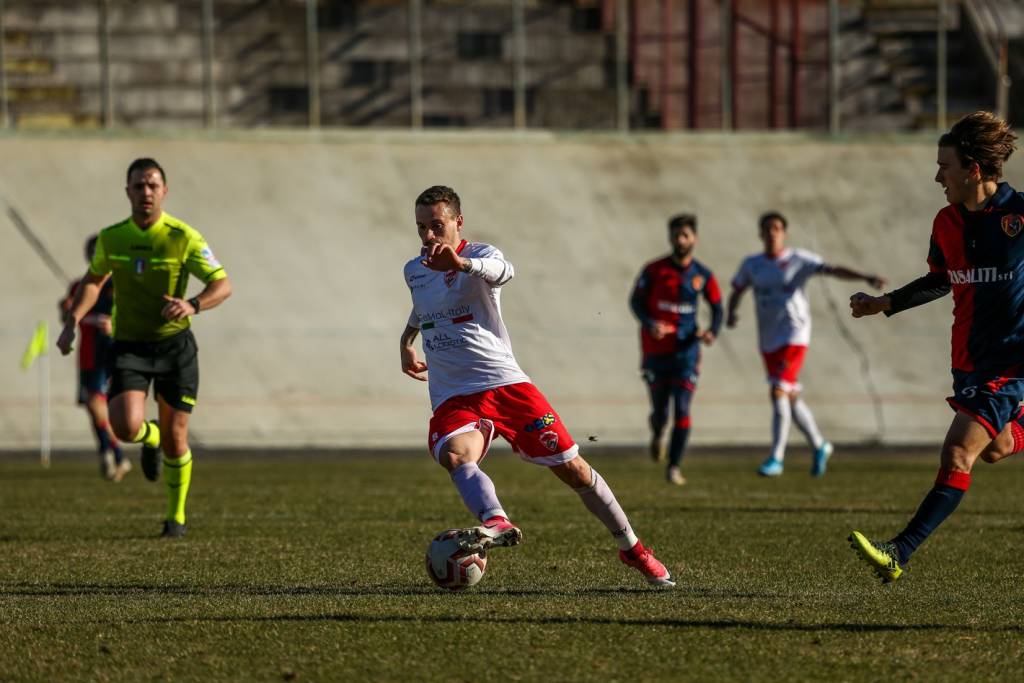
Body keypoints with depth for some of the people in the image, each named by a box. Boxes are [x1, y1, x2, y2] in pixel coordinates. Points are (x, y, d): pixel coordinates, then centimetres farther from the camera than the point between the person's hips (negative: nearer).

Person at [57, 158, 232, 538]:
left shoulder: (183, 237, -13)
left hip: (174, 344, -1)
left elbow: (223, 285, -13)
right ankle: (150, 439, 20)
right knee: (126, 426, -20)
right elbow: (94, 280, 17)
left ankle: (176, 515, 26)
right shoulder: (111, 238, -2)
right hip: (129, 346, 1)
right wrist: (72, 321, 4)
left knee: (175, 437, 2)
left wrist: (193, 305, -33)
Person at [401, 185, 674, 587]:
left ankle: (632, 549, 18)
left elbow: (501, 271, -34)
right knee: (453, 453, -33)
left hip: (505, 383, -3)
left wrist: (462, 262, -53)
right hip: (452, 398, 3)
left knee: (571, 467, 1)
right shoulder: (414, 271, 12)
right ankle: (496, 524, -57)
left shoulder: (479, 254, -6)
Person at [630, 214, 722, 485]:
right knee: (660, 410, 4)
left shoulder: (703, 276, 2)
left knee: (682, 410, -11)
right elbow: (636, 301, 0)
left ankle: (674, 467, -2)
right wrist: (649, 323, -19)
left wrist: (712, 331, -8)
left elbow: (717, 307, 12)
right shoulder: (654, 270, -3)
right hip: (656, 351, 0)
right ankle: (657, 435, 41)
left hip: (686, 350, 0)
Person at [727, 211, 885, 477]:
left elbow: (834, 270, -14)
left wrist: (866, 278, -28)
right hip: (768, 342, 5)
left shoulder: (799, 260, -6)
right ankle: (819, 446, 31)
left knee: (779, 393, -17)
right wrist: (730, 314, -6)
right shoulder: (752, 264, 6)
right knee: (791, 398, 12)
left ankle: (776, 458, -15)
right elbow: (736, 291, 16)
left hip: (794, 337, -5)